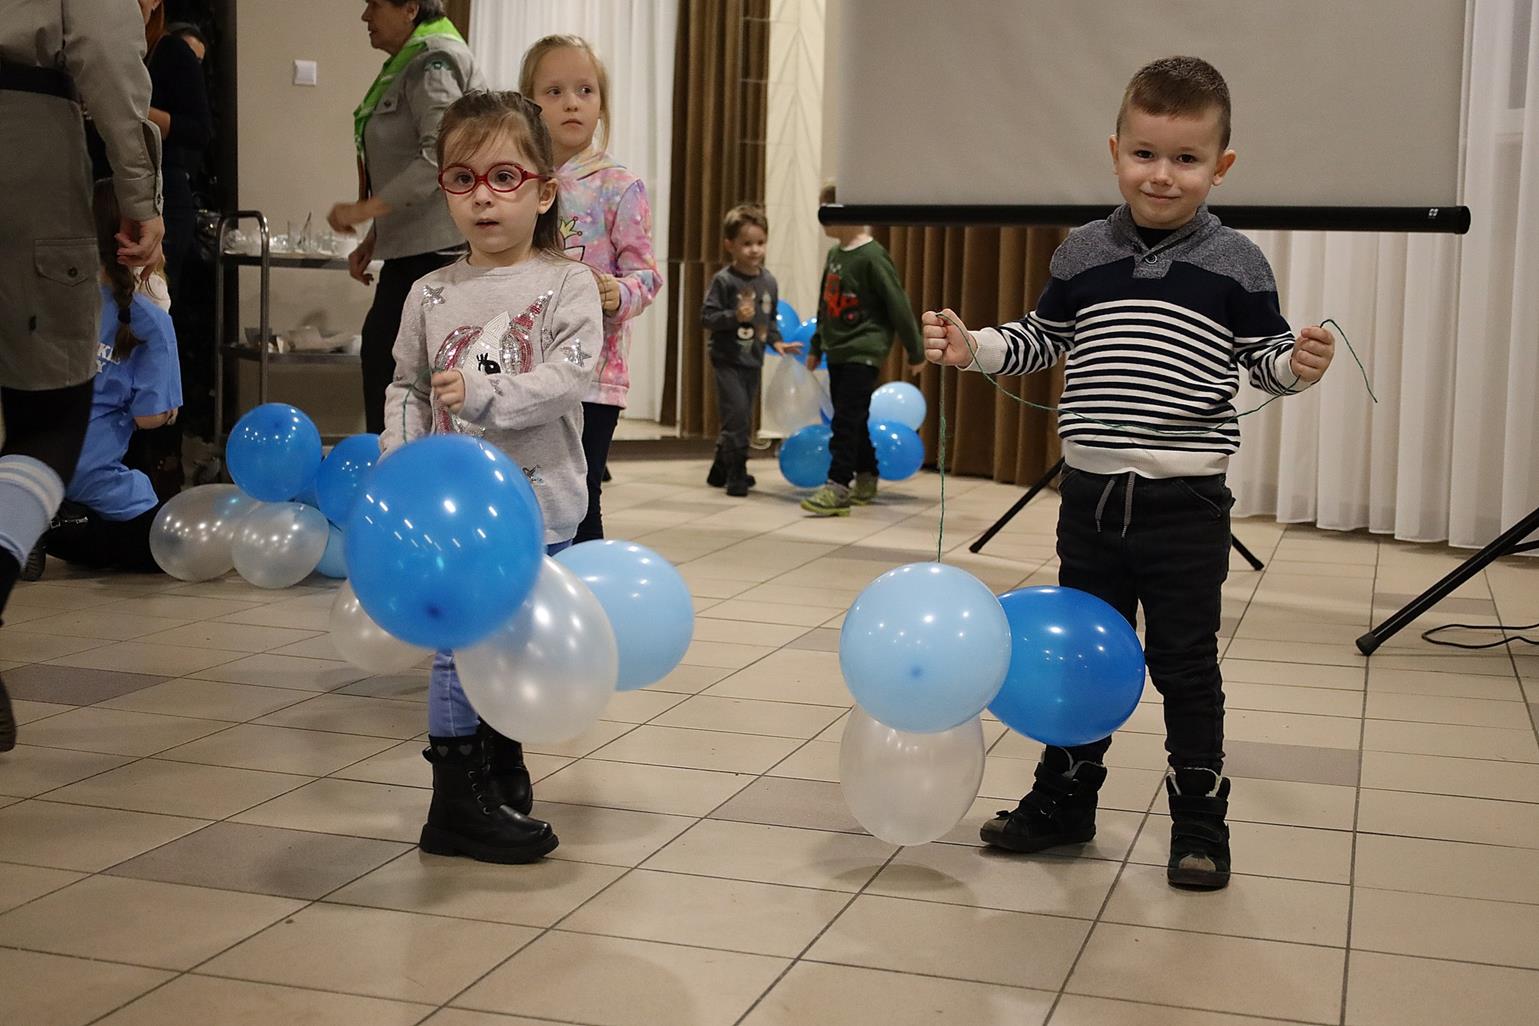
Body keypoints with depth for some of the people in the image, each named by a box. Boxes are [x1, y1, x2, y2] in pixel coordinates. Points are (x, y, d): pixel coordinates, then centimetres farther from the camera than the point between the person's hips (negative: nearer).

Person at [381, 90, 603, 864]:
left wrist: (487, 394, -23)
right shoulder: (432, 295, 4)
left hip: (538, 503, 0)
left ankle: (500, 763, 32)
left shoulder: (566, 284, -3)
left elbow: (570, 376, -15)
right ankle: (458, 801, 6)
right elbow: (406, 386, 11)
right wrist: (398, 463, -1)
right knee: (460, 646, -3)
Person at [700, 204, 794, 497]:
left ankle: (720, 472, 28)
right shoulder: (724, 280, -13)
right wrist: (734, 316, -27)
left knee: (741, 418, 13)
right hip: (727, 360, -7)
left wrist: (776, 341, 1)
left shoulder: (769, 281, 6)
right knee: (736, 414, -13)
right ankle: (737, 475, -3)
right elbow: (707, 317, -14)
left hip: (753, 361, 7)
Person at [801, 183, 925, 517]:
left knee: (847, 420, -11)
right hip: (837, 350, 8)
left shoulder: (872, 257, -15)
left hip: (863, 351, -8)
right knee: (854, 420, 14)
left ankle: (839, 487, -11)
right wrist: (817, 347, 23)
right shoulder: (834, 254, 9)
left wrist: (915, 352, -6)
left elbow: (899, 305, -11)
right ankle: (866, 480, 26)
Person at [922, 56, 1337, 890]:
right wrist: (972, 346, -2)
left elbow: (1264, 358, -1)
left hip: (1186, 505, -3)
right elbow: (1041, 340, 13)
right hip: (1093, 494, 3)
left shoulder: (1236, 264, -4)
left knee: (1186, 665, 5)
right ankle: (1063, 801, 29)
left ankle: (1200, 821, 18)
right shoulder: (1083, 255, 3)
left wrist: (1299, 365, -22)